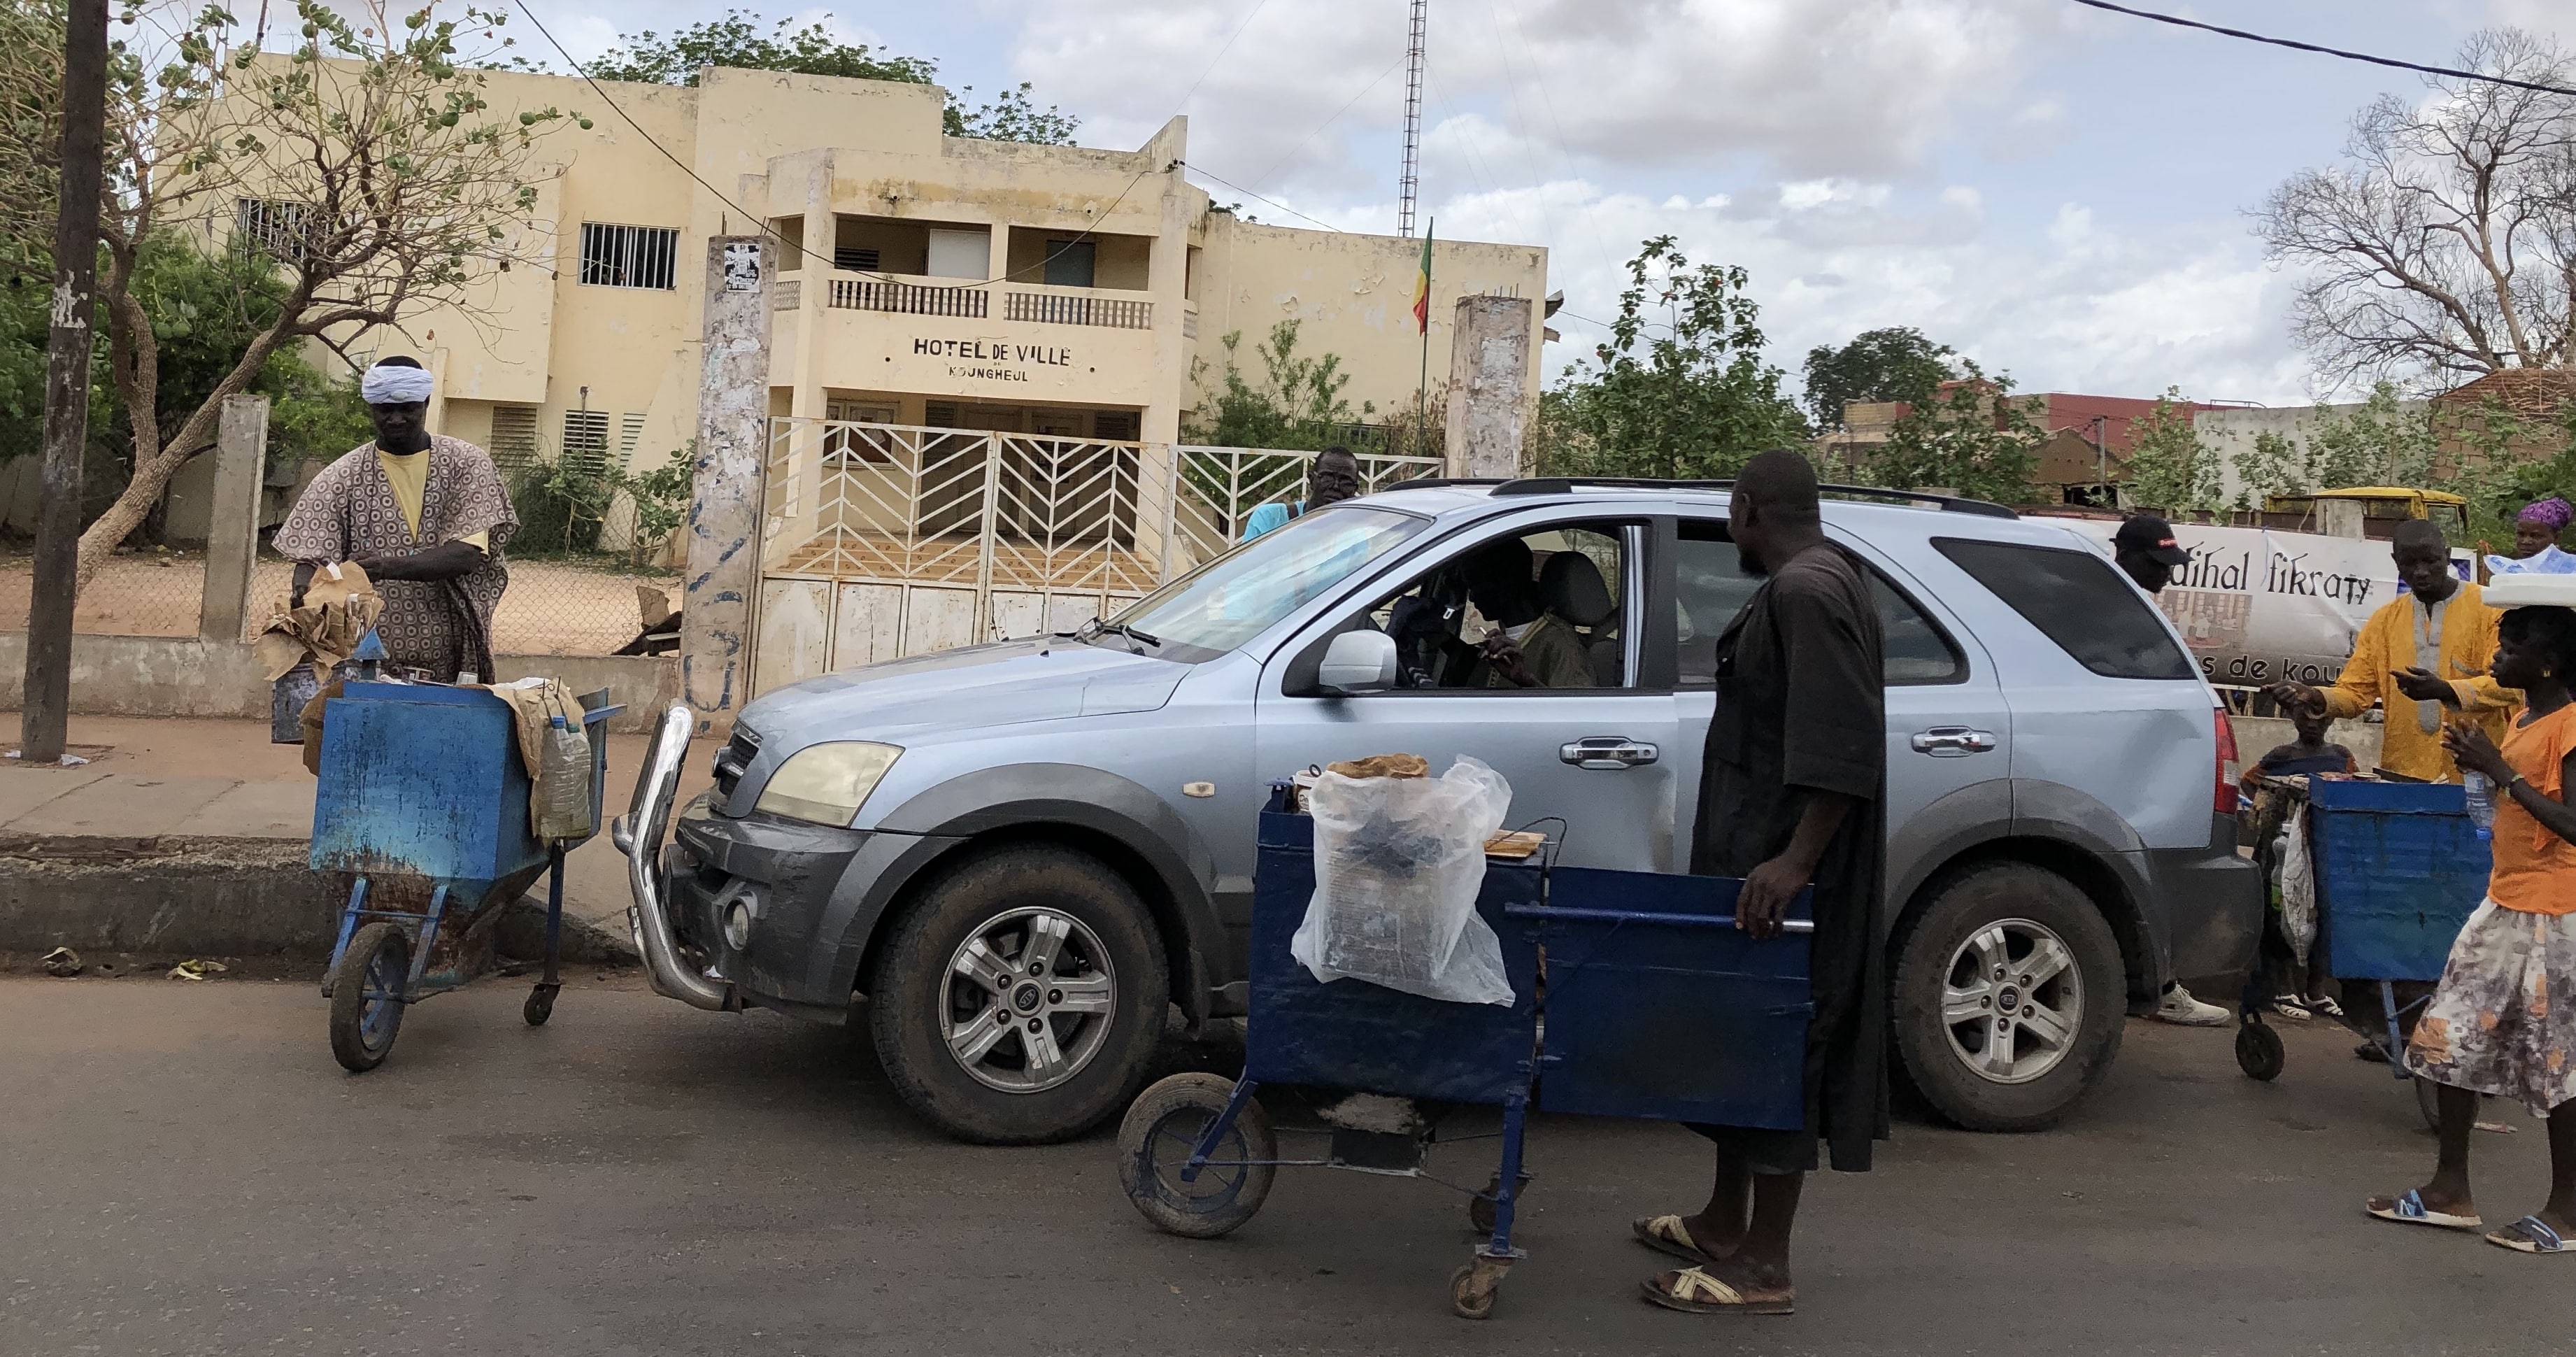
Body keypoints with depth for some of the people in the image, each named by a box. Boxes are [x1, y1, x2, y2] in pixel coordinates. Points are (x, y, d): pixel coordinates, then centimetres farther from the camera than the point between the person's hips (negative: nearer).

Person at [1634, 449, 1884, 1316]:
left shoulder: (1806, 592, -19)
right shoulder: (1802, 584, 15)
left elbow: (1844, 748, -28)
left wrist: (1794, 861, -31)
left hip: (1782, 866, -11)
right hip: (1761, 853, 11)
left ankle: (1763, 1270, 3)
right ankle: (1725, 1225, 30)